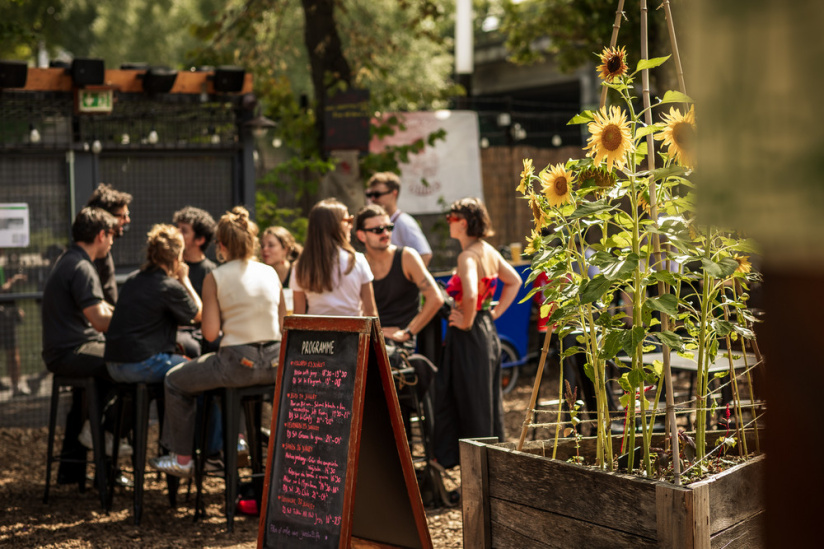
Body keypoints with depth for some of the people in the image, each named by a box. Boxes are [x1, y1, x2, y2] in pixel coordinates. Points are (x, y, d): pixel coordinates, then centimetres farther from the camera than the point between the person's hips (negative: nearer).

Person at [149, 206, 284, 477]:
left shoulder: (215, 278, -6)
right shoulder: (270, 273, 7)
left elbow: (210, 333, -8)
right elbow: (282, 324, 11)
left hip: (238, 363, -6)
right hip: (274, 363, 6)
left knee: (175, 381, 18)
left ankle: (181, 459, 21)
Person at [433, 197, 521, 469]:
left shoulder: (468, 256, -19)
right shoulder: (489, 251, 7)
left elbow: (470, 295, -35)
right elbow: (514, 281, 18)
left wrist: (466, 322, -19)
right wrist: (495, 312, 13)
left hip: (468, 336, -9)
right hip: (488, 332, 9)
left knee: (471, 403, 2)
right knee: (489, 400, 16)